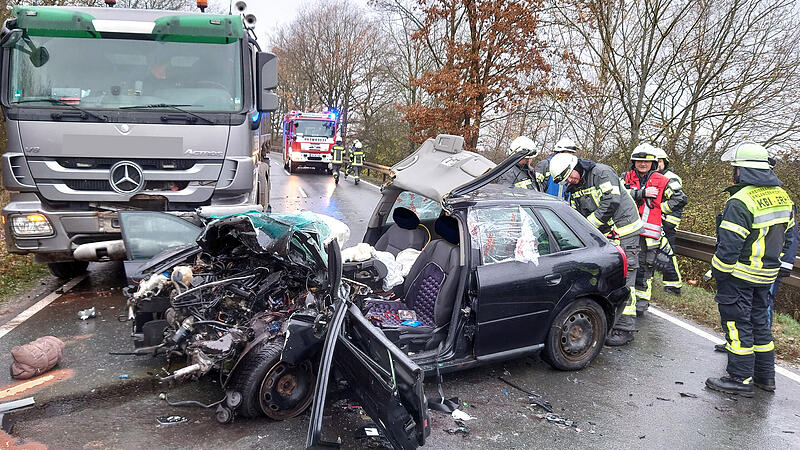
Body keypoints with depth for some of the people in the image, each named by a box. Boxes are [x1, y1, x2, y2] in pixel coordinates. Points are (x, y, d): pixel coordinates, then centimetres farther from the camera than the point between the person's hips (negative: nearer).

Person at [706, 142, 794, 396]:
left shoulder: (741, 201, -22)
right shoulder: (782, 197, 7)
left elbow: (729, 245, -23)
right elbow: (787, 236, 16)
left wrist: (718, 272, -11)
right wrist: (773, 263, 23)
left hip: (739, 275, -9)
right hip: (766, 275, 9)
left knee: (737, 323, 1)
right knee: (759, 320, 19)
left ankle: (741, 379, 9)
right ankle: (765, 375, 29)